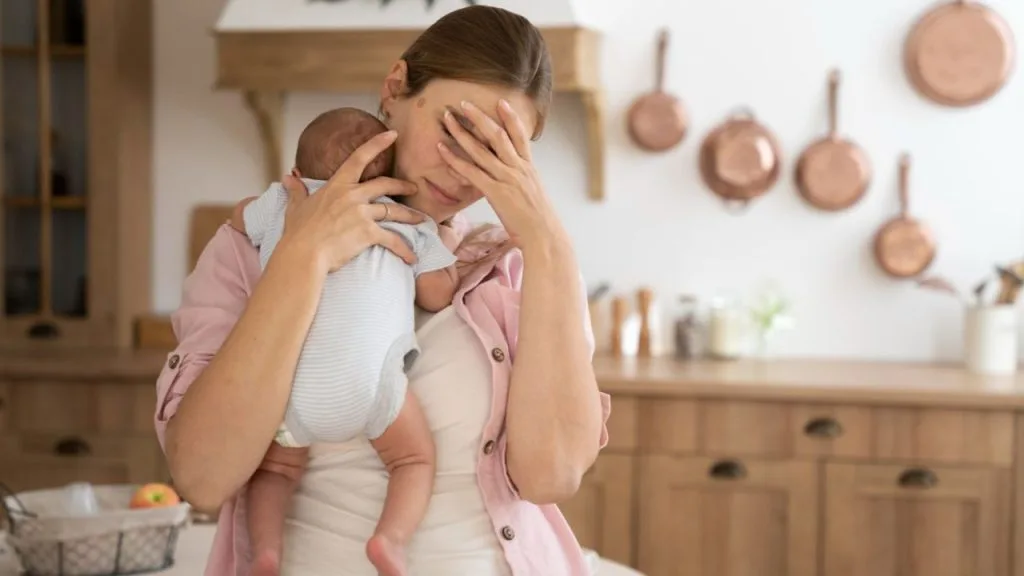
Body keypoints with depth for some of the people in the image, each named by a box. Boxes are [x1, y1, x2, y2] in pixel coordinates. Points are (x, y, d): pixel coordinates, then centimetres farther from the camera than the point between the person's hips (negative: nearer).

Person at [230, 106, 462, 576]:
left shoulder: (282, 202, 25)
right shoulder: (410, 220, 22)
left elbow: (239, 218, 45)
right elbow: (438, 295, 18)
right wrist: (448, 252, 36)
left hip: (283, 385, 2)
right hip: (366, 380, -2)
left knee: (274, 465, 23)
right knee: (414, 457, 16)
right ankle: (391, 538, -10)